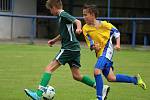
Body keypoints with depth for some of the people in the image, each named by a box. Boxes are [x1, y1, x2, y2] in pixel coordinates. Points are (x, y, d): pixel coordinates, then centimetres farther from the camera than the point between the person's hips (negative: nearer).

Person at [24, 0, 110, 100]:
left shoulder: (63, 15, -8)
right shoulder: (61, 17, 20)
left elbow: (77, 21, -23)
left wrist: (78, 28, -43)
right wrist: (54, 40, 34)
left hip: (69, 48, -10)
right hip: (74, 48, 10)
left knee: (49, 68, -10)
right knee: (77, 76, 9)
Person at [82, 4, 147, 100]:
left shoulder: (103, 24, -11)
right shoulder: (85, 28, -1)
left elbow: (116, 31, 3)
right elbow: (90, 43, 0)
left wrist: (118, 44, -7)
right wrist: (94, 47, -21)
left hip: (106, 50, -6)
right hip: (99, 53, 6)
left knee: (97, 71, -25)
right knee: (111, 78, 8)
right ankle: (135, 79, 26)